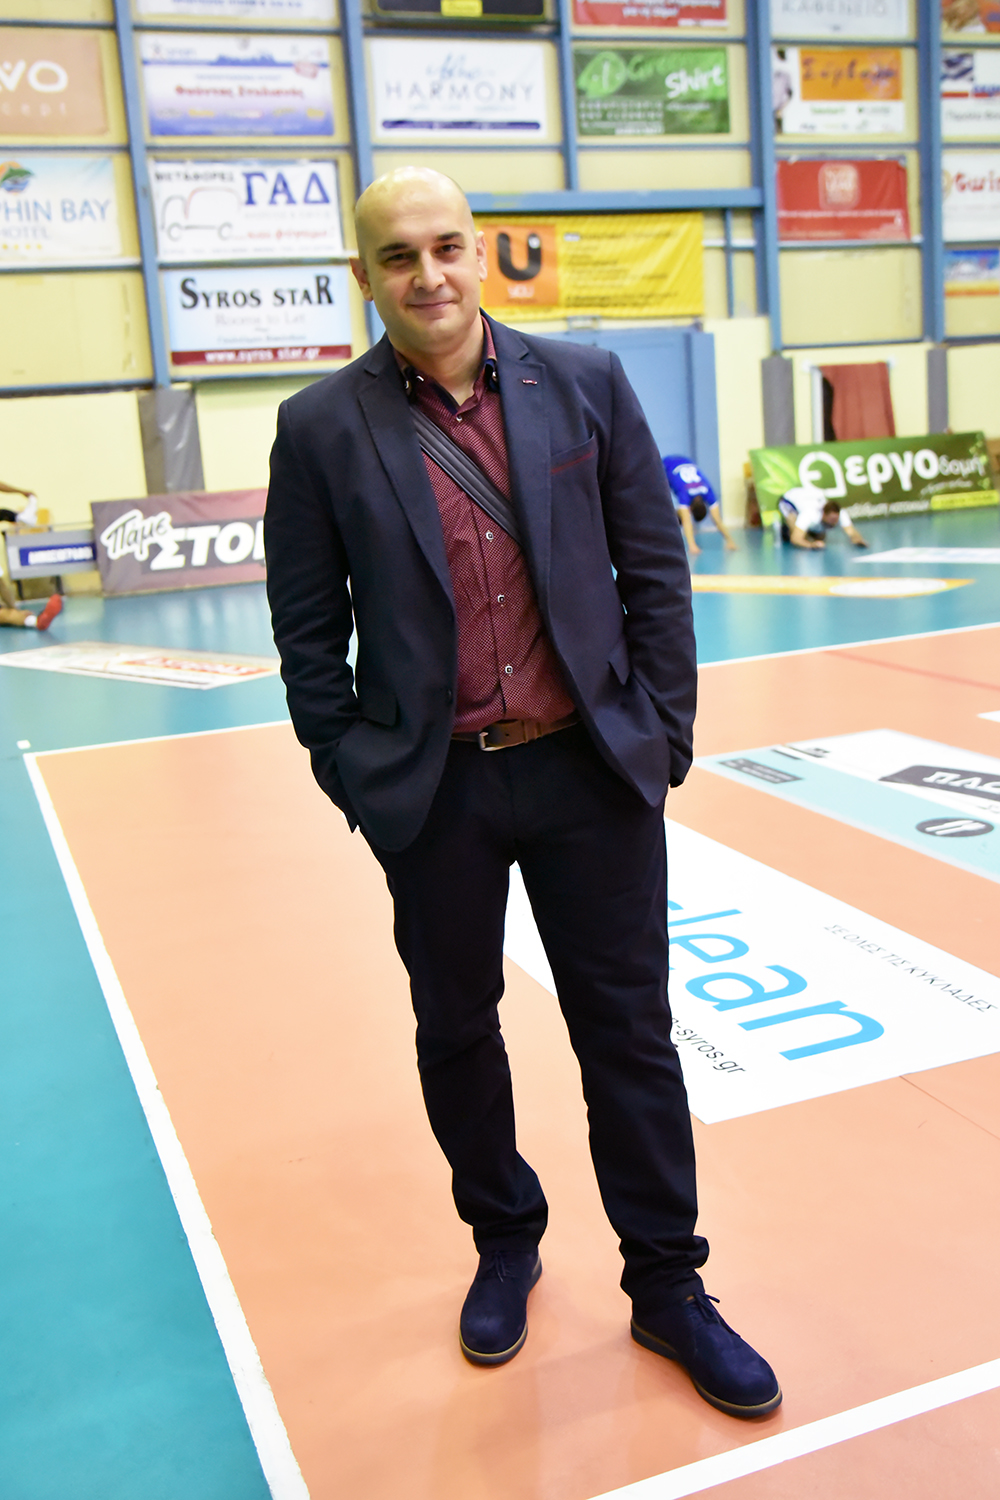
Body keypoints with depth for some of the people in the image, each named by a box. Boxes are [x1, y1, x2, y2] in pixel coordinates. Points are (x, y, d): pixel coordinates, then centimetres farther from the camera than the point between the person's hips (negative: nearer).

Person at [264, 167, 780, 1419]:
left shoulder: (585, 383, 0)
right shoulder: (322, 428, -3)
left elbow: (655, 573, 3)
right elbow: (307, 633, 1)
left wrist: (662, 737, 0)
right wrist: (357, 783, -1)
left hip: (593, 773, 1)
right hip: (433, 792, 0)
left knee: (630, 1036, 9)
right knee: (455, 1032, 15)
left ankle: (667, 1288, 28)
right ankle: (504, 1247, 40)